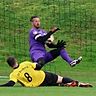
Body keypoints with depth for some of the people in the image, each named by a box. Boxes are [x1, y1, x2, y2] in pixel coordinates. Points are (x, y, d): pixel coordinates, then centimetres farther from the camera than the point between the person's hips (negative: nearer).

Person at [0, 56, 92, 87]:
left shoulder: (14, 74, -10)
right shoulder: (25, 64, -4)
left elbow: (10, 84, -23)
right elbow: (38, 67, 0)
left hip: (38, 85, 0)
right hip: (44, 77, 0)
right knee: (61, 79, 13)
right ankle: (79, 83, 4)